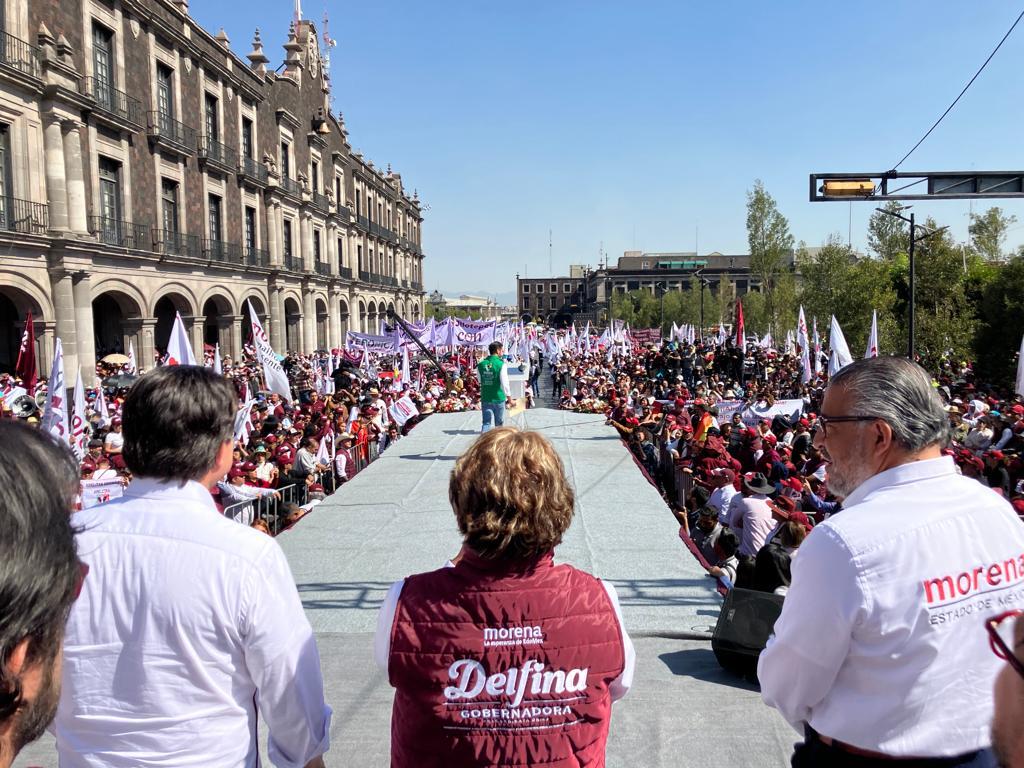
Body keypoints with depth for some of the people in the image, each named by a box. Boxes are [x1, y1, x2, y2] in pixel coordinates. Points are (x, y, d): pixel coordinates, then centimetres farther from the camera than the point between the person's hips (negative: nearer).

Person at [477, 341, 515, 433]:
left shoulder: (481, 364, 2)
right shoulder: (501, 364, -12)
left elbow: (480, 381, 9)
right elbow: (505, 384, -13)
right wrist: (510, 399, -7)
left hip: (485, 399, 3)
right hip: (498, 398, -3)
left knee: (486, 423, 4)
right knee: (499, 424, 13)